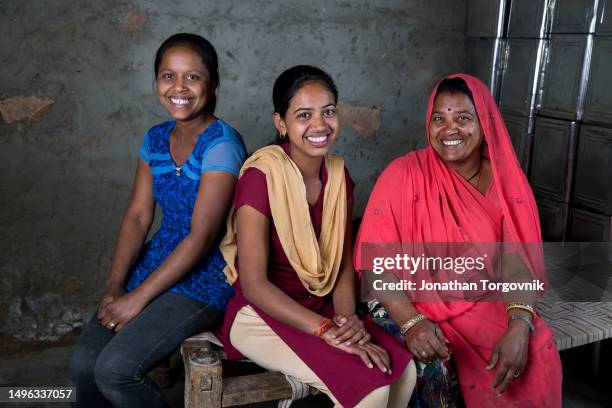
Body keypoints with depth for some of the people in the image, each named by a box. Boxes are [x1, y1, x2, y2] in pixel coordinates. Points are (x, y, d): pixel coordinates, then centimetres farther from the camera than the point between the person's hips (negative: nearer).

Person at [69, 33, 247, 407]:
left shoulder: (221, 143, -16)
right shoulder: (156, 139, 7)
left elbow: (202, 236, -20)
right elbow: (138, 216, 4)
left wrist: (138, 298, -17)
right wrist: (114, 286, -8)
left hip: (206, 277, -6)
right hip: (157, 263, 7)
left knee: (115, 370, -19)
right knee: (83, 365, -8)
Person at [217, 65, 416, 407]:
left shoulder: (339, 177, 1)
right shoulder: (261, 177, -19)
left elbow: (343, 262, 5)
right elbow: (253, 283, -21)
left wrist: (346, 318, -14)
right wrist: (327, 329, -26)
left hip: (322, 308, 6)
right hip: (263, 314, -6)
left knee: (403, 370, -12)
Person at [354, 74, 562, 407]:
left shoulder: (506, 180, -2)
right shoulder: (405, 174, -13)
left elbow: (517, 259, -7)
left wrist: (519, 326, -25)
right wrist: (411, 322, -28)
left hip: (485, 305, 3)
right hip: (412, 304, -2)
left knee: (537, 351, -20)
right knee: (431, 365, -29)